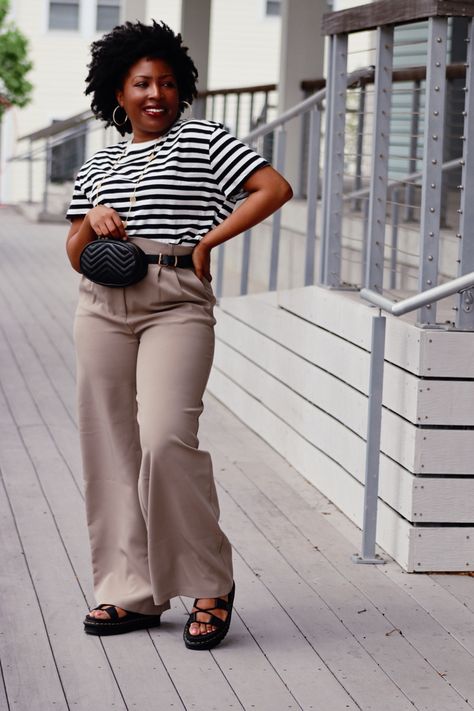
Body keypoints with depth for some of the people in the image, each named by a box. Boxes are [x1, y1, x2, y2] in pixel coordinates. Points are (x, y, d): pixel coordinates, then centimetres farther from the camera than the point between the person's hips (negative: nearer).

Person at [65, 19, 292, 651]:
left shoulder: (203, 140, 8)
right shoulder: (97, 166, 20)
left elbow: (275, 188, -3)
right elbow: (76, 256, 21)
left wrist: (207, 240, -7)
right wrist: (91, 221, -1)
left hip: (178, 303, -5)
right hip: (103, 305, 5)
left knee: (166, 439, -19)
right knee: (110, 446, 1)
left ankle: (210, 583, -5)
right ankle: (131, 592, 9)